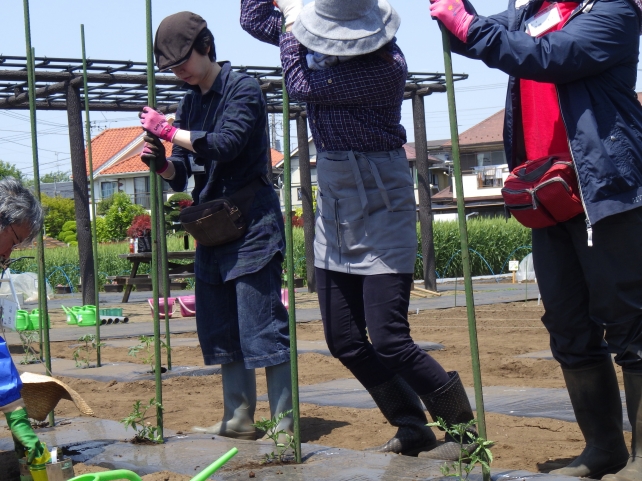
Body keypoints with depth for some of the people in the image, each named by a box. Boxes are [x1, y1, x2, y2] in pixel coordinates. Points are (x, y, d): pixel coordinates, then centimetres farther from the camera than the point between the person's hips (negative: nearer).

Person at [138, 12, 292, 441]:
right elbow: (181, 174, 14)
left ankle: (286, 422, -6)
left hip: (251, 222, -8)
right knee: (219, 328, 9)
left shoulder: (242, 89, -7)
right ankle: (239, 418, 17)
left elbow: (226, 144, -22)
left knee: (262, 323, -10)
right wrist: (161, 163, -7)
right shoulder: (190, 102, 15)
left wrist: (169, 132, -16)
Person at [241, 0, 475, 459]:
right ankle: (414, 429, 24)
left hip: (382, 209, -8)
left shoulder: (387, 67, -22)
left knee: (388, 342, -13)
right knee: (345, 342, 9)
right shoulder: (321, 39, 1)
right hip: (334, 208, 8)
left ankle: (463, 424, 8)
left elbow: (302, 86, -22)